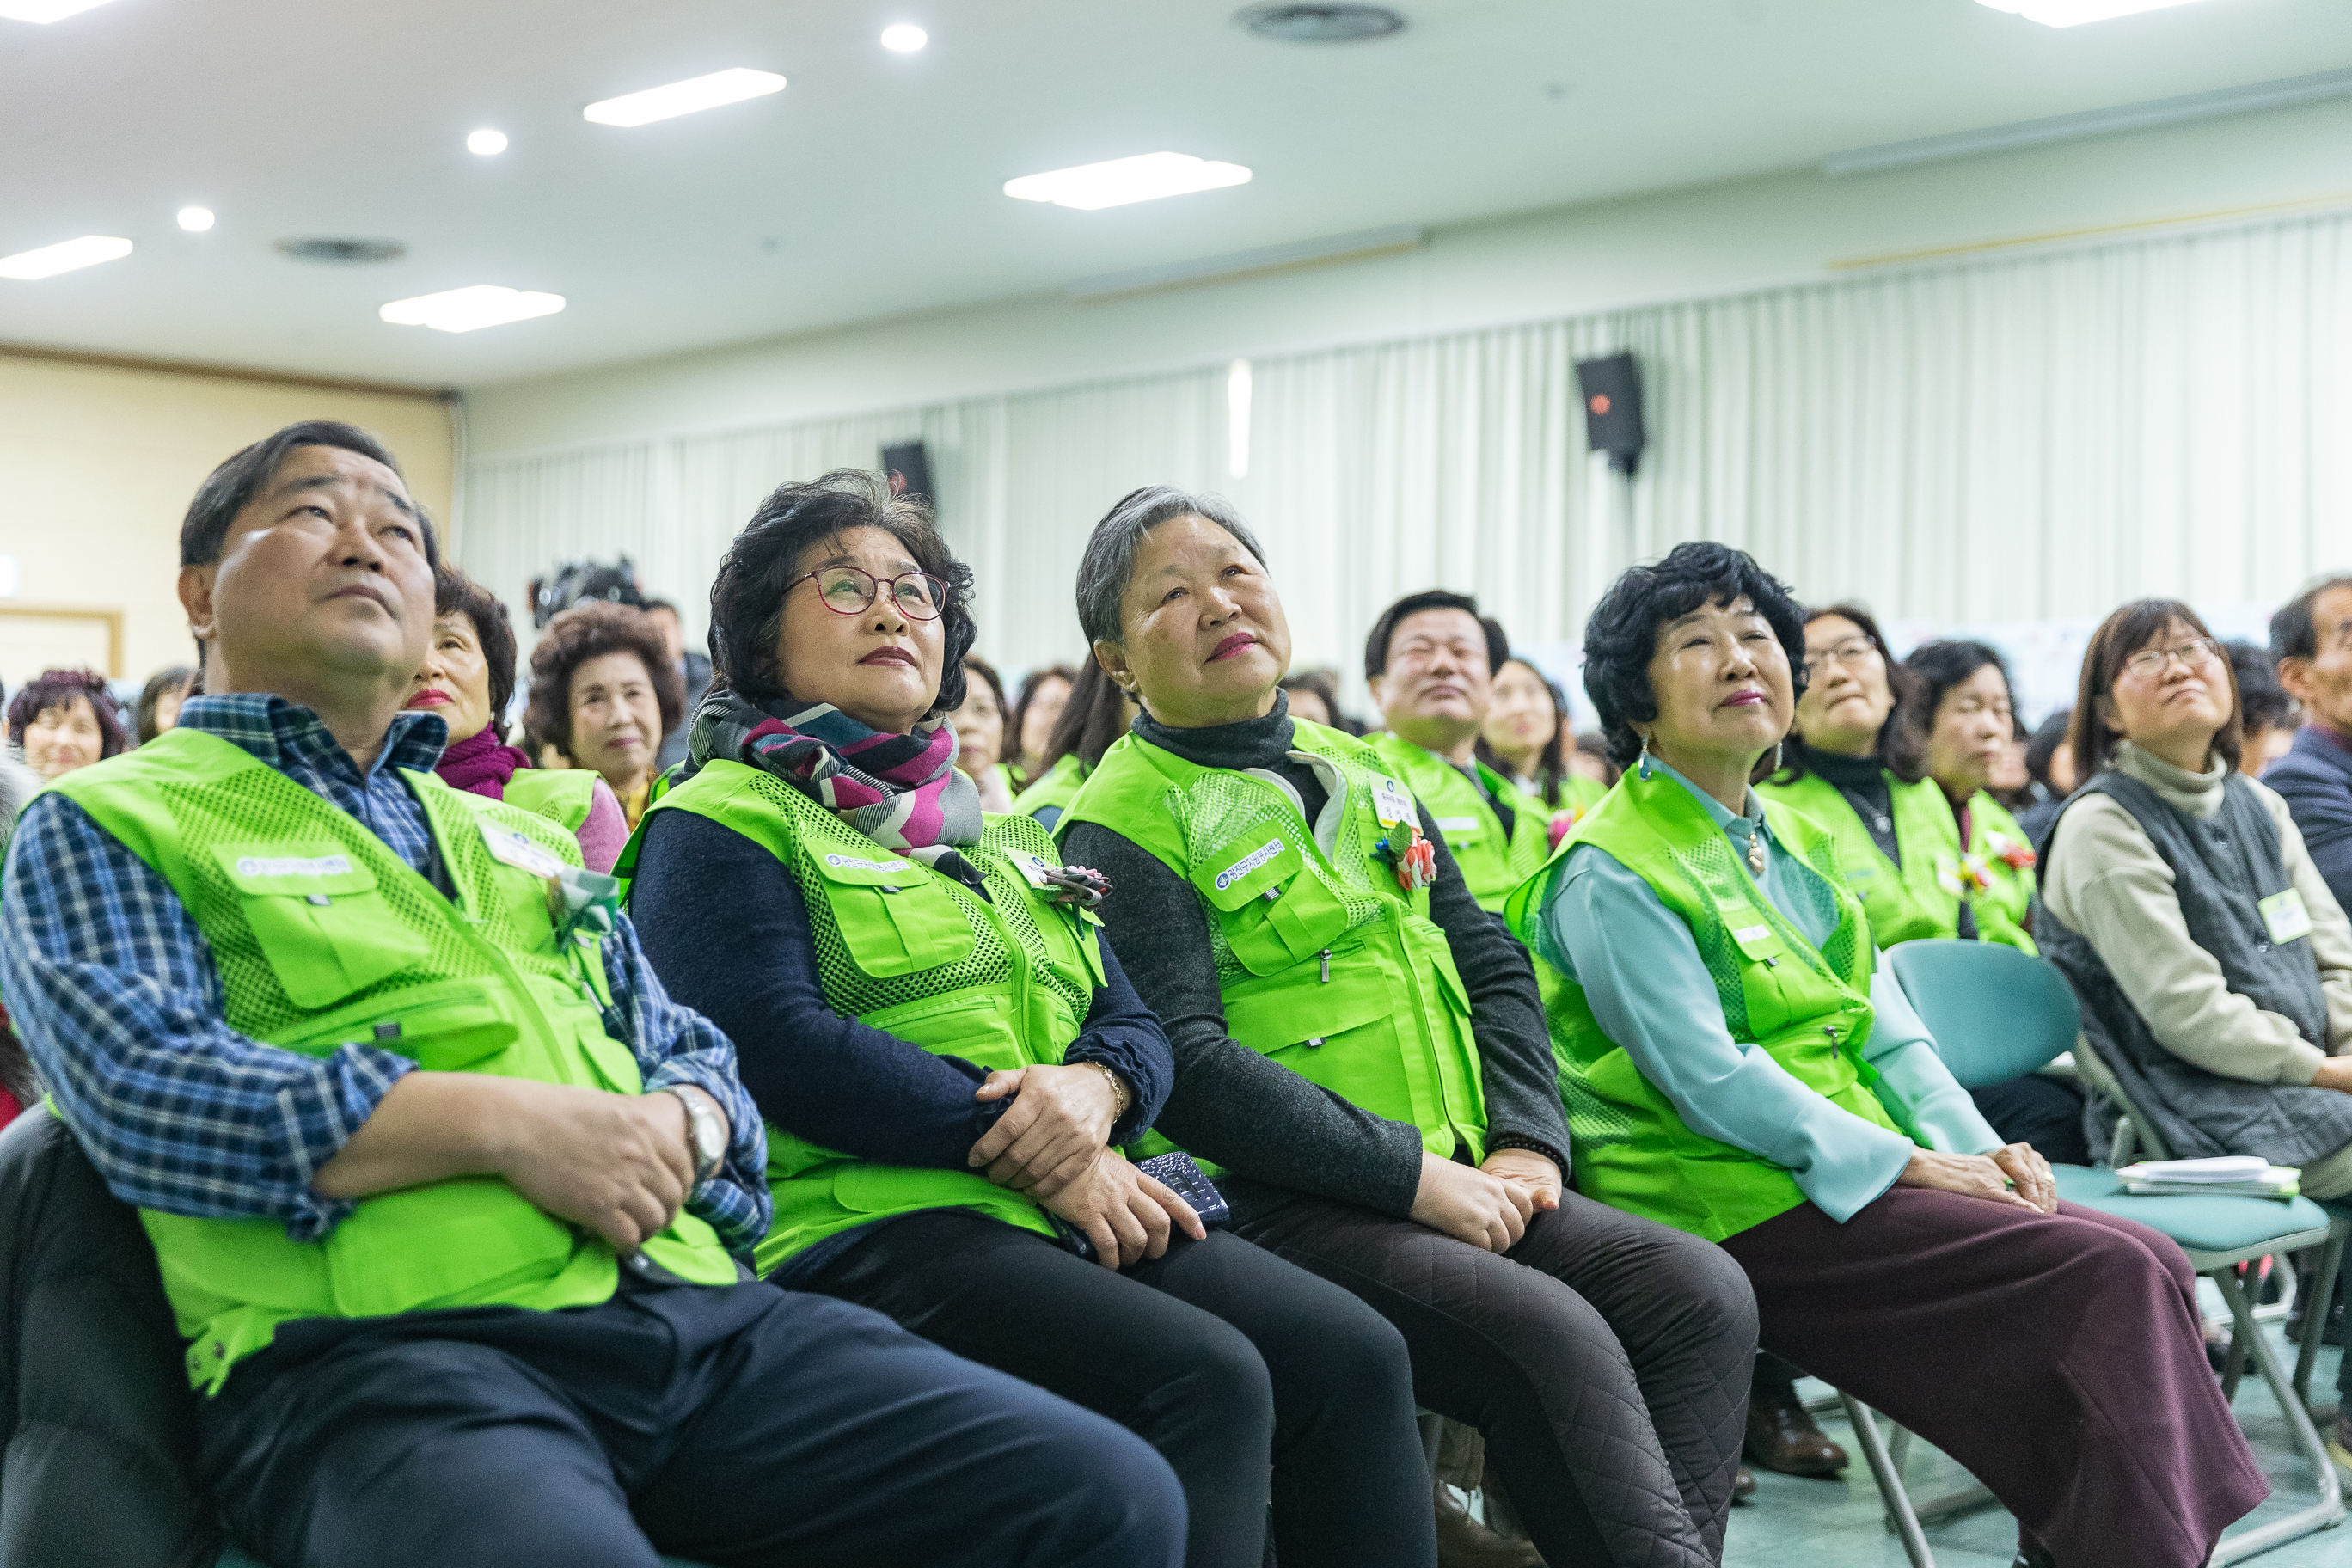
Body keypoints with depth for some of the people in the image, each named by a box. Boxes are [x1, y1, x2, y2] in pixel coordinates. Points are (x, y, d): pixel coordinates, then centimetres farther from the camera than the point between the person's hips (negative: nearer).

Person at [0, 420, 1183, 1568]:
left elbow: (696, 1056, 28)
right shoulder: (99, 830, 12)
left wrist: (681, 1126, 2)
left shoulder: (528, 841, 32)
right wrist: (504, 1123, -13)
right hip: (380, 1352, -6)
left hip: (694, 1311, 6)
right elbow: (140, 1085, -6)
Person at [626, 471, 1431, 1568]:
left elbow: (1136, 1023, 20)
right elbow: (779, 1044, -11)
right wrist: (1017, 1143, -14)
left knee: (1356, 1357, -16)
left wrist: (1095, 1086, -6)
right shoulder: (720, 824, 5)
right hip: (861, 1226, -7)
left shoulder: (1002, 837, 28)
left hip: (1077, 1217, 7)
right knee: (1206, 1382, -29)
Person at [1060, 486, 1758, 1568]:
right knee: (1554, 1336, -28)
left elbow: (1493, 965, 18)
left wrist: (1525, 1140, 0)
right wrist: (1416, 1174, -17)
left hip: (1457, 1184, 7)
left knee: (1700, 1293, -13)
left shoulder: (1360, 776, 19)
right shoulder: (1123, 828, -3)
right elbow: (1188, 1065, -14)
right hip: (1275, 1206, -7)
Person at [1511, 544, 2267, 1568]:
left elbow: (1884, 1026, 14)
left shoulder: (1797, 845, 19)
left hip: (1863, 1171, 8)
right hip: (1736, 1207, -8)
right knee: (2107, 1278, -19)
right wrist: (1906, 1165, -19)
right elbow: (1704, 1076, -16)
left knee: (2150, 1265, -10)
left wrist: (1974, 1146, -4)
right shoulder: (1612, 872, -7)